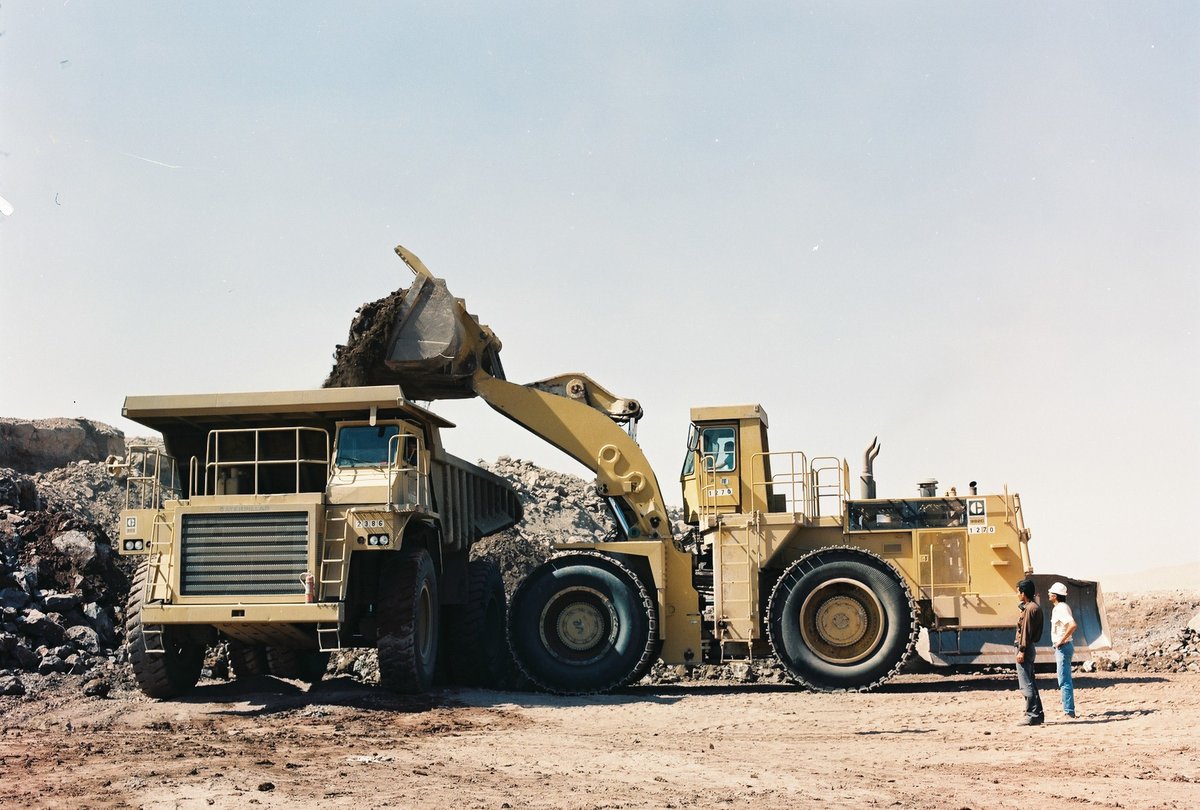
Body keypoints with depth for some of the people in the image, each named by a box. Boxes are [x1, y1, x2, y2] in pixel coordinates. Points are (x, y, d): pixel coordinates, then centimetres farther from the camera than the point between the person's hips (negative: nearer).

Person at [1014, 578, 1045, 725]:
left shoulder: (1029, 609, -15)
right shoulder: (1035, 607, 15)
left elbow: (1026, 631, -19)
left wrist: (1022, 651, -20)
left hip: (1025, 648, -11)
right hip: (1030, 648, 11)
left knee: (1026, 685, -8)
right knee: (1030, 683, 15)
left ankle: (1032, 715, -9)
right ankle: (1038, 714, 19)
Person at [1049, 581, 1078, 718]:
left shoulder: (1061, 608, -18)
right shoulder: (1058, 608, 13)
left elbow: (1073, 625, -33)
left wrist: (1062, 640, -25)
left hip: (1063, 647, -11)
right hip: (1061, 648, 11)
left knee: (1064, 680, -8)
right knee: (1065, 680, 15)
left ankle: (1069, 711, -7)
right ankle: (1069, 710, 20)